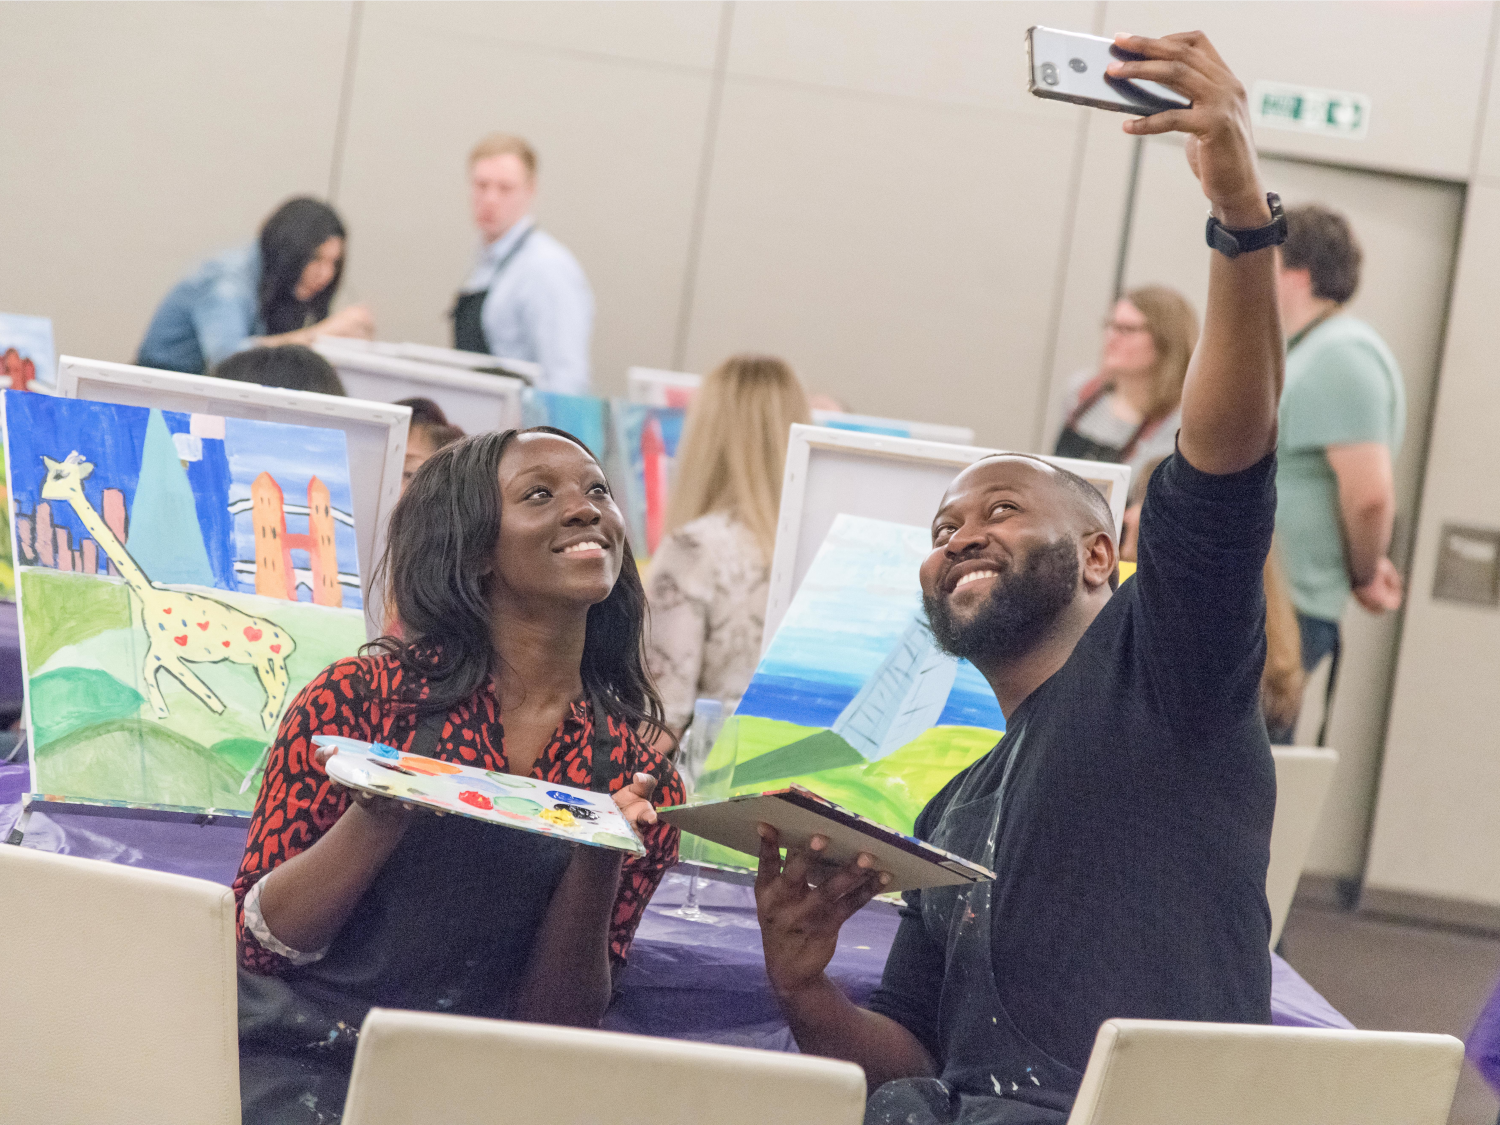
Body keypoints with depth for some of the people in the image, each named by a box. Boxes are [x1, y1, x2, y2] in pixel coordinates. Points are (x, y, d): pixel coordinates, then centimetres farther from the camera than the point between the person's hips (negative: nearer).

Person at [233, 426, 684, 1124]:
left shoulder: (635, 774, 6)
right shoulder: (362, 696, 0)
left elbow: (548, 1025, 3)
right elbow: (257, 943, -1)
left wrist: (598, 857, -12)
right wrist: (385, 811, -16)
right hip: (292, 1066, -2)